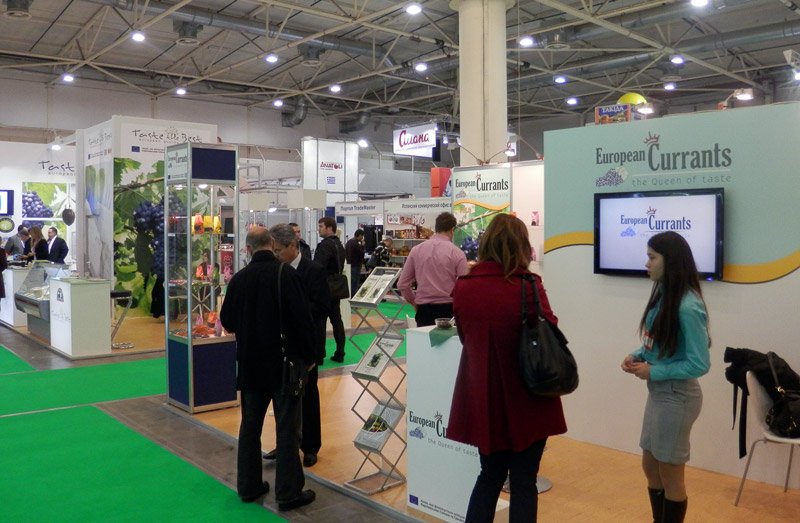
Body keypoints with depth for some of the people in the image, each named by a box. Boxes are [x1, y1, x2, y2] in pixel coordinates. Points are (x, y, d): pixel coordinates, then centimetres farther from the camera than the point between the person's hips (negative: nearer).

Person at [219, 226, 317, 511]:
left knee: (250, 425, 16)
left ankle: (248, 486, 24)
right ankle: (288, 492, 7)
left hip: (250, 365, 4)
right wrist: (308, 356, -4)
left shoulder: (239, 279, -2)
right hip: (283, 362, -4)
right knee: (287, 428, 3)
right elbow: (302, 317, -16)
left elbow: (227, 322, 7)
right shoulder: (286, 273, -14)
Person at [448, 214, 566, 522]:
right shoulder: (527, 286, -17)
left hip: (481, 400, 4)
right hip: (525, 401, -3)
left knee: (490, 475, 22)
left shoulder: (462, 287, -5)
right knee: (523, 483, 12)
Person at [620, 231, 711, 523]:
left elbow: (700, 364, -22)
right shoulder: (664, 295, 3)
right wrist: (637, 356, -2)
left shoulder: (688, 306, -23)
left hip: (676, 397, -9)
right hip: (658, 393, 9)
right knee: (650, 467, 20)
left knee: (669, 475, 9)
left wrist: (653, 372, -19)